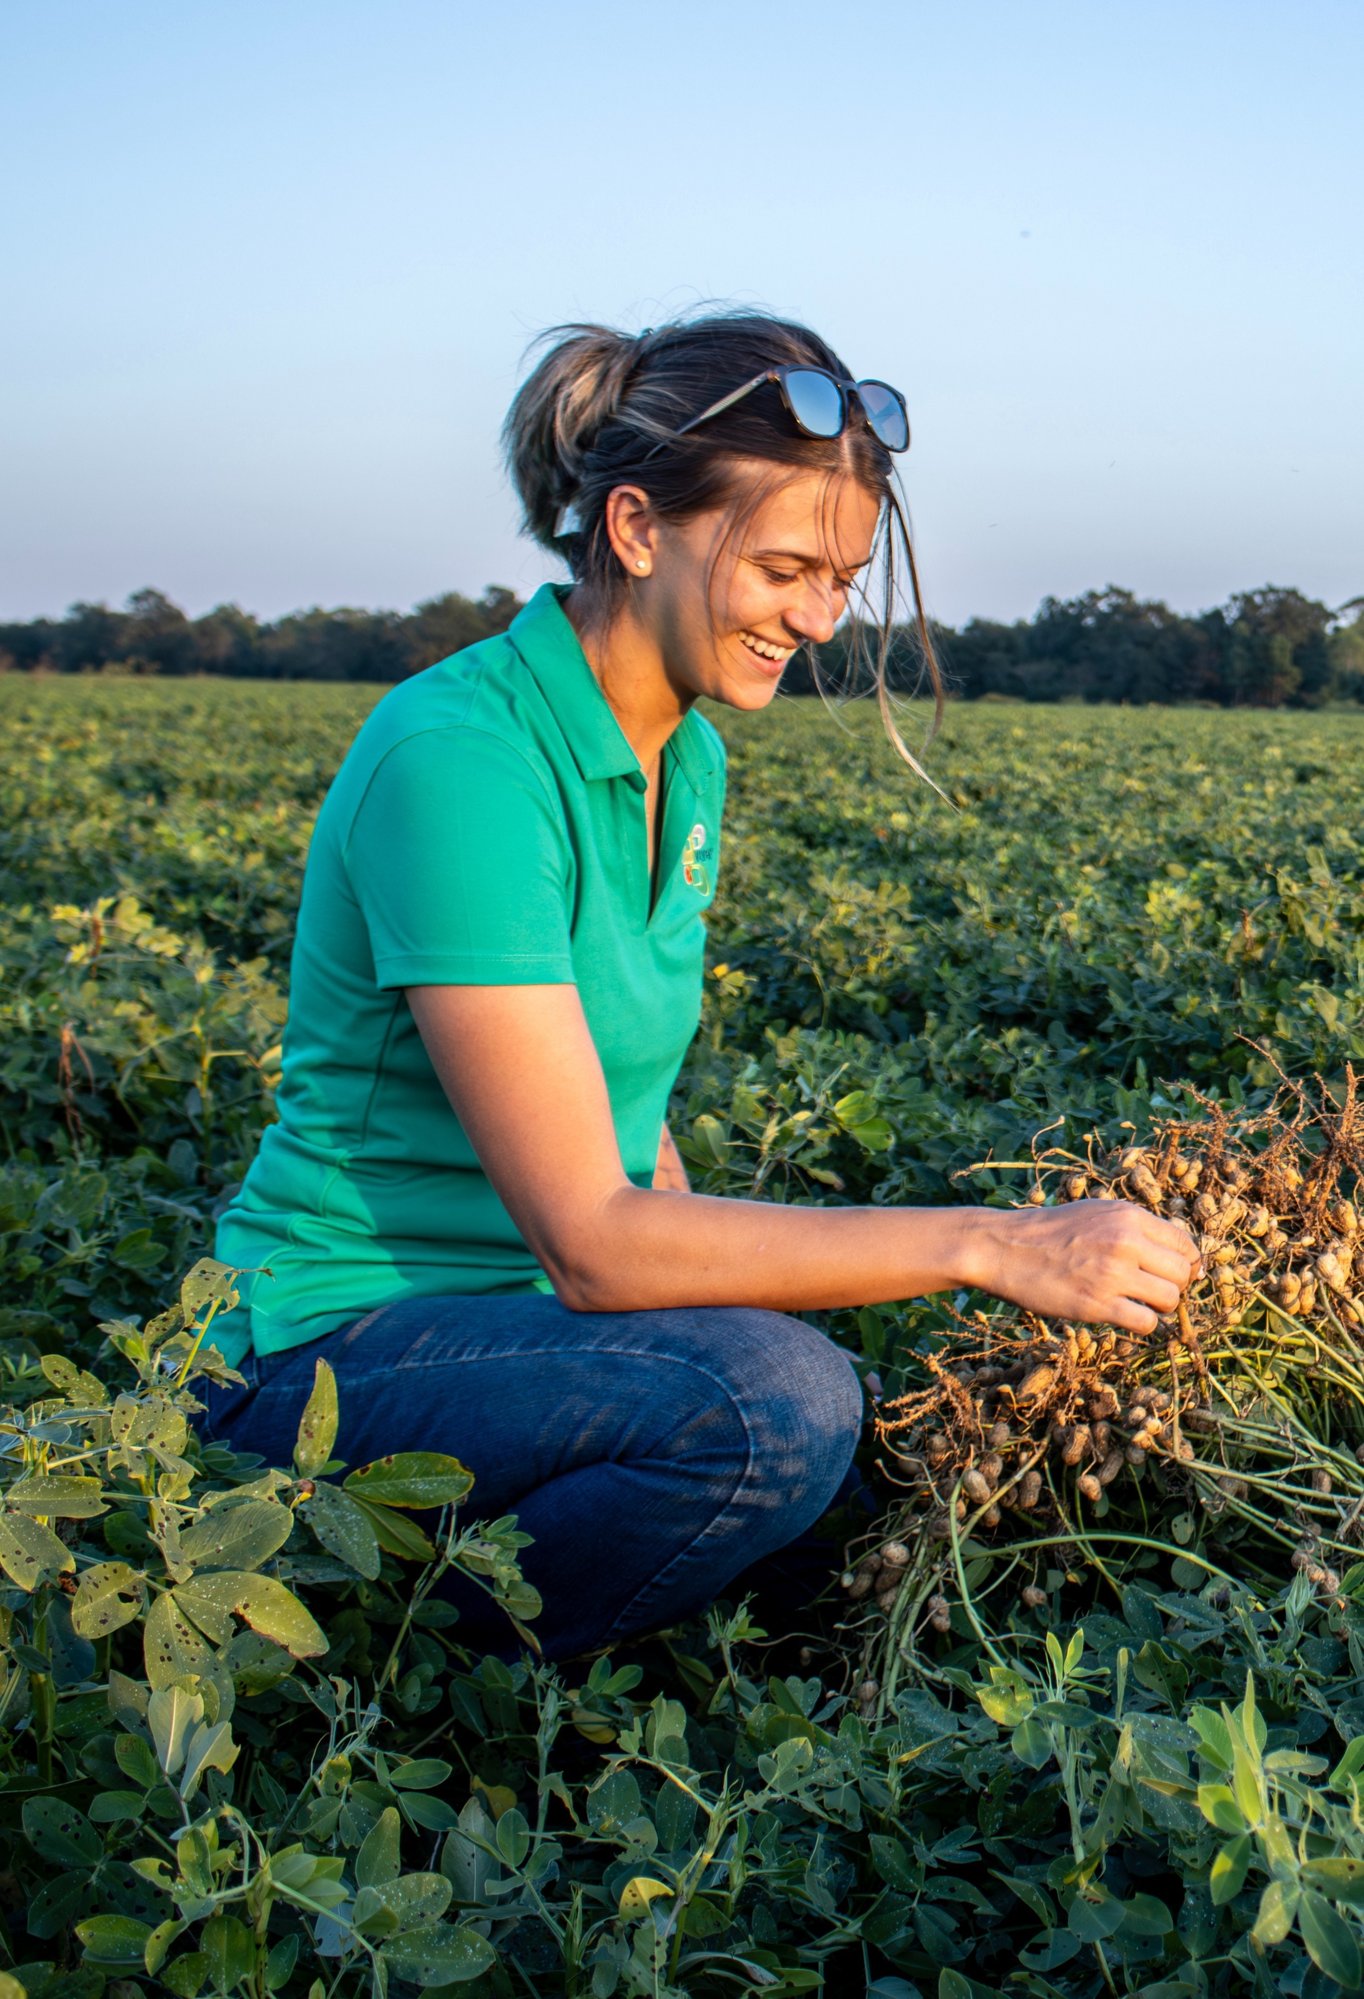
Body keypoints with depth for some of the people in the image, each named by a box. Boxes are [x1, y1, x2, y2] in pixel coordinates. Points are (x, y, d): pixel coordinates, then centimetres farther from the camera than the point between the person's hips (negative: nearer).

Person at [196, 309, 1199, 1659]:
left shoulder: (689, 757, 5)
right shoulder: (457, 762, -23)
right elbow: (590, 1235, -26)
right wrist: (982, 1245, -27)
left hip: (547, 1317, 9)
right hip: (341, 1350, -9)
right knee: (778, 1403, -32)